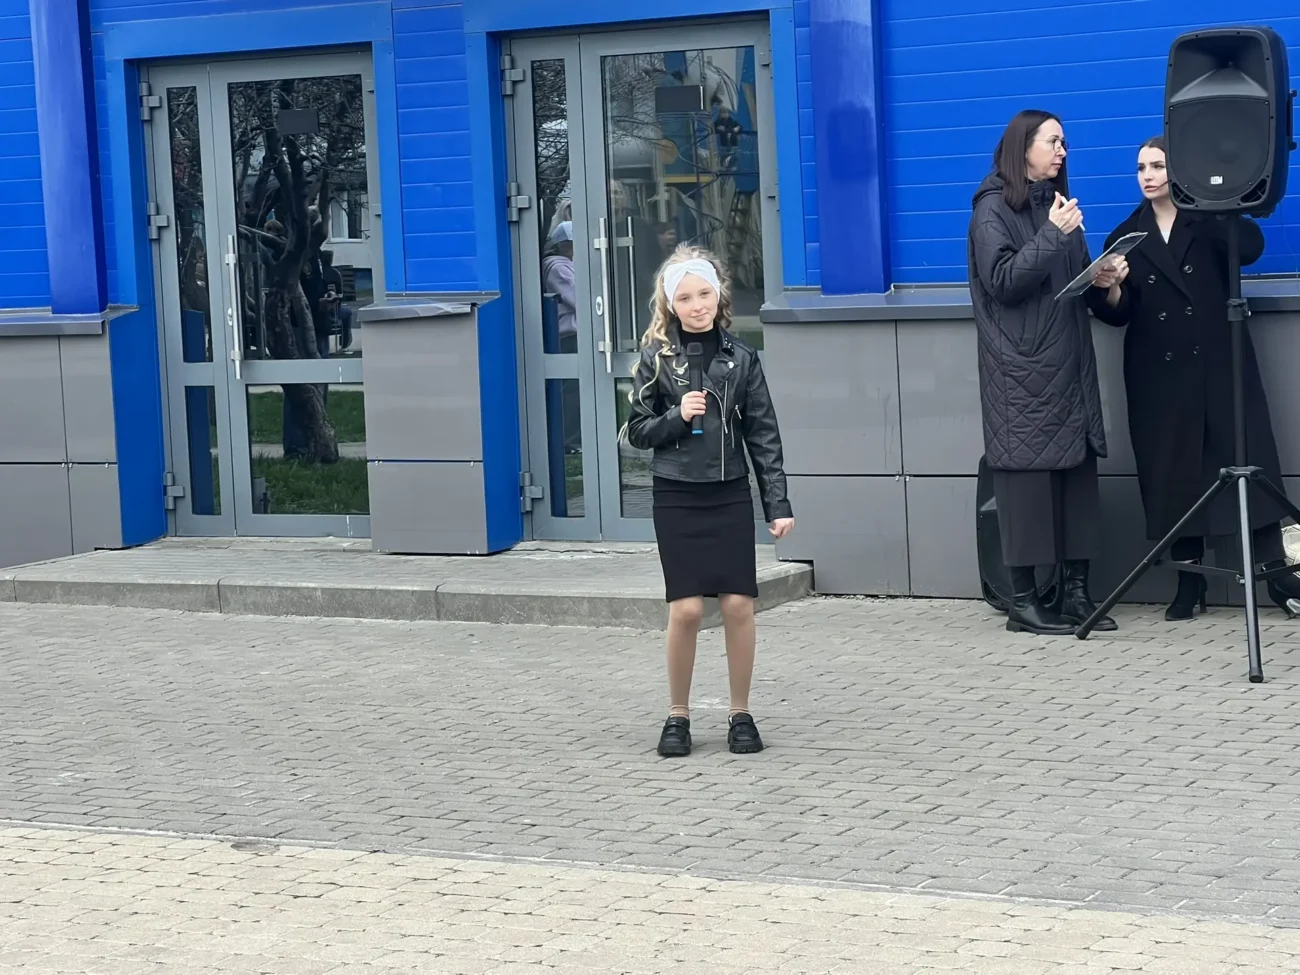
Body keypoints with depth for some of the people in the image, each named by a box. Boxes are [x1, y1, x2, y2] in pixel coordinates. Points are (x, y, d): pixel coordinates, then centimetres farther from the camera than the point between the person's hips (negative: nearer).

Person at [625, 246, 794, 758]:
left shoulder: (740, 357, 1)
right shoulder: (656, 358, -1)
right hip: (677, 498, -1)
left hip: (730, 494, 1)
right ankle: (677, 716, 12)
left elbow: (763, 434, 2)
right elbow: (637, 431, 4)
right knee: (686, 609, -3)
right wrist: (677, 416, -15)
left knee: (738, 605, -1)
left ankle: (740, 714, 13)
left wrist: (778, 503, -2)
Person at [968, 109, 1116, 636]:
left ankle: (1076, 592, 8)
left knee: (1078, 475, 3)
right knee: (1028, 478, -6)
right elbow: (1001, 281, -14)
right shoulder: (994, 208, -4)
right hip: (1023, 370, -7)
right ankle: (1023, 601, -1)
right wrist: (1052, 235, -17)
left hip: (1070, 365, 7)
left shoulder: (1055, 204, 16)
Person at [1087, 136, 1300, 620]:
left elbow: (1251, 247, -15)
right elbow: (1119, 314, 3)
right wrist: (1110, 289, -19)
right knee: (1172, 473, 1)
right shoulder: (1127, 236, 10)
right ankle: (1189, 583, 7)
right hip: (1160, 372, 2)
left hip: (1219, 364, -2)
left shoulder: (1209, 222, 6)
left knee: (1249, 460, -6)